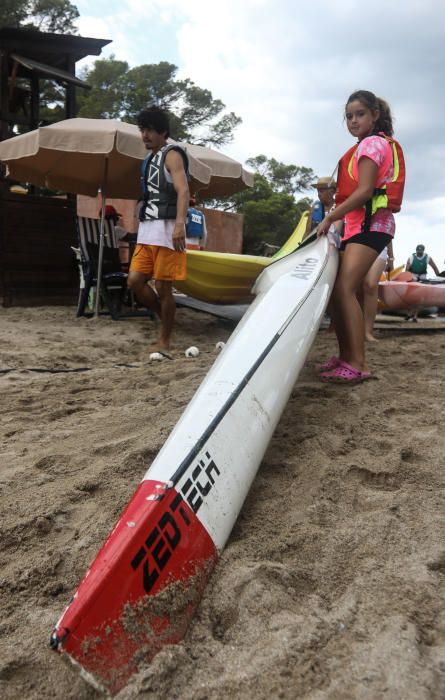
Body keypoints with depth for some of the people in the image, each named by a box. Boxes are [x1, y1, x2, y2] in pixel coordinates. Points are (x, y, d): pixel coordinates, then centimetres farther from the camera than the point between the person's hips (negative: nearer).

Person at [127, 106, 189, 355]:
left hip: (167, 230, -8)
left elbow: (183, 190, -18)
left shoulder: (171, 154, -3)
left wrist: (179, 224, -33)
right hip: (147, 230, 8)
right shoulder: (150, 158, 22)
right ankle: (167, 319, 17)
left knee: (162, 287, -5)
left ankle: (164, 341, 6)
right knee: (135, 281, -2)